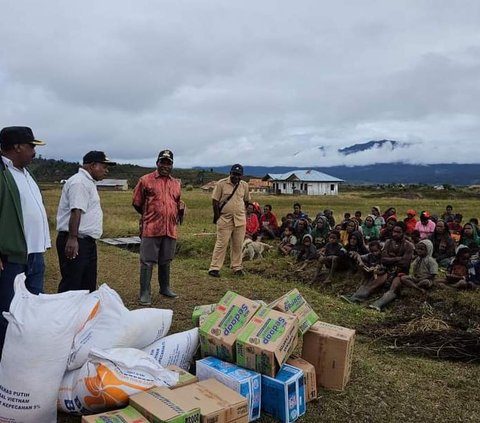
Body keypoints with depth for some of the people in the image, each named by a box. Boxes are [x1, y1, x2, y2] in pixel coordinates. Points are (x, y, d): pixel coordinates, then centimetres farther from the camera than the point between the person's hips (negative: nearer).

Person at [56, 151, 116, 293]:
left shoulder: (88, 182, 18)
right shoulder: (79, 182, -15)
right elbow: (76, 211, -24)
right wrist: (72, 238, -31)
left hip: (86, 241, 11)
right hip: (76, 242, -10)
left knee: (88, 284, 16)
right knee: (71, 286, -4)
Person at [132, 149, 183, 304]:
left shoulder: (176, 183, 14)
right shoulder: (146, 180, 0)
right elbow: (137, 203, 5)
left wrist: (181, 209, 11)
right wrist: (148, 216, 11)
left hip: (170, 230, 5)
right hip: (151, 229, -5)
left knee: (166, 261, 17)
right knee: (147, 262, -1)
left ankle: (165, 288, 31)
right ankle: (145, 293, 7)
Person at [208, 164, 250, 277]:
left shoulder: (244, 185, 5)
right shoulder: (221, 183, -7)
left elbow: (246, 201, 17)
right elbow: (215, 201, -5)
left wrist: (240, 211, 14)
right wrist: (217, 216, -5)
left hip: (240, 220, 4)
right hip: (224, 219, -4)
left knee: (238, 245, 8)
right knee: (221, 244, -4)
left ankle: (237, 267, 19)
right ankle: (214, 268, 3)